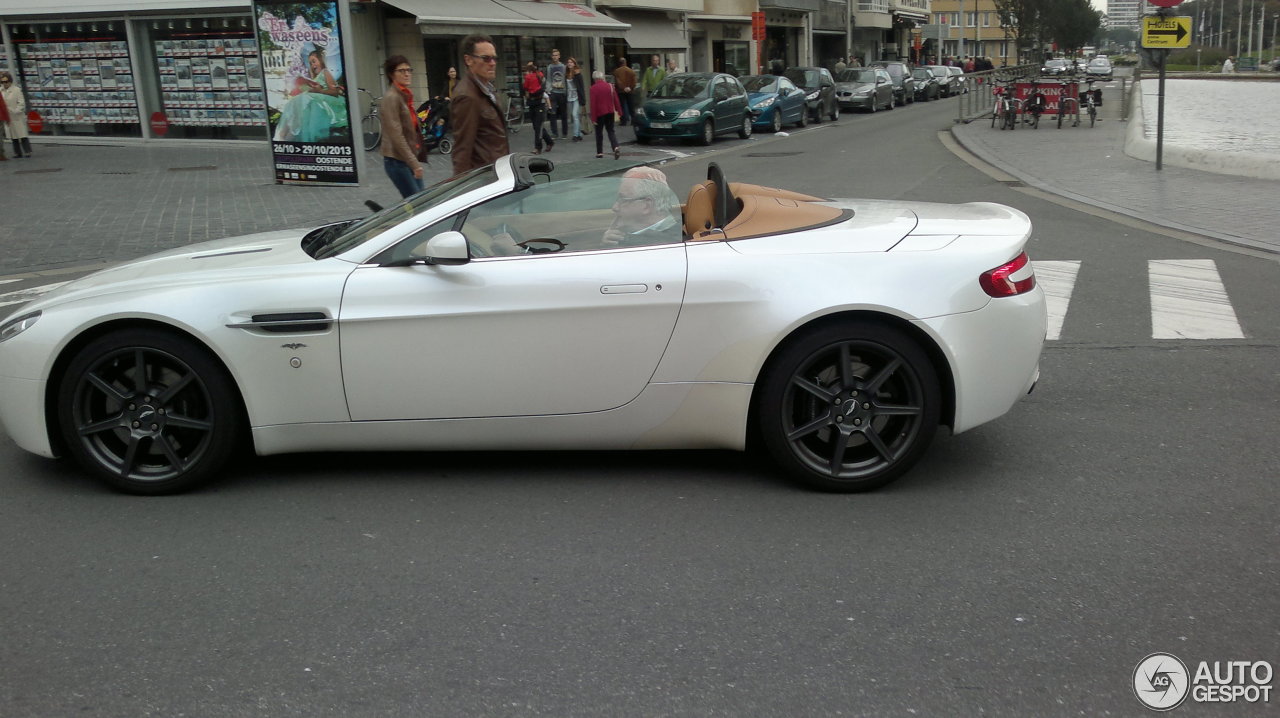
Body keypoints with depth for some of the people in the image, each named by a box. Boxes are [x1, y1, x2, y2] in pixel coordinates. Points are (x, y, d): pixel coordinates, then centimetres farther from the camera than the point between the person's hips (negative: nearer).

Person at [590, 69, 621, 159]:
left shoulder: (593, 88, -10)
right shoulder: (610, 86, 3)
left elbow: (593, 104, -13)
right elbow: (616, 100, 3)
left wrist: (593, 117, -10)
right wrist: (619, 111, 10)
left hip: (599, 113, -4)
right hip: (610, 112, 4)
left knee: (599, 132, 10)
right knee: (611, 131, 9)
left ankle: (599, 152, 13)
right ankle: (616, 148, -14)